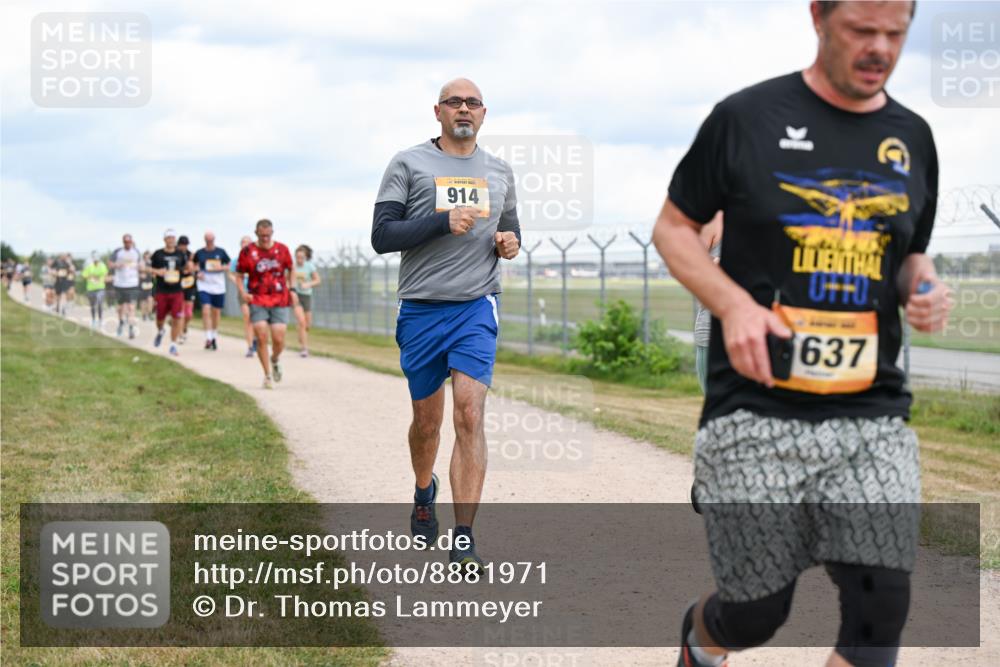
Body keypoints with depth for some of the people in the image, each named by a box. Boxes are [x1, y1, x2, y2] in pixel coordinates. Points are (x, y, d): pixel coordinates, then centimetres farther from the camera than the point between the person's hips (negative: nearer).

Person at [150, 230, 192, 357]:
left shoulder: (181, 254, 7)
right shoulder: (158, 254, 0)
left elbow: (188, 269, 19)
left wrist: (189, 261, 1)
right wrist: (157, 271, -13)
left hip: (177, 291, 1)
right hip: (162, 292, -1)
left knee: (177, 319, -7)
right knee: (160, 317, 7)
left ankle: (173, 345, 3)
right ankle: (160, 332, 42)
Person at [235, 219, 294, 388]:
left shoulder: (282, 249, 4)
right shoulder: (247, 252, -1)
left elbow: (290, 270, 18)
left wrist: (291, 289, 8)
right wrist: (243, 292, -11)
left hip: (280, 302, 1)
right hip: (257, 301, -1)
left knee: (279, 340, -5)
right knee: (261, 339, -9)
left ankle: (275, 360, 29)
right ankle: (268, 375, 5)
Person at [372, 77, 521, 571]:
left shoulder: (499, 172, 13)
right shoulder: (408, 164, 2)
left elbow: (509, 228, 27)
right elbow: (382, 236, -6)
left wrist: (511, 243, 3)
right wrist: (443, 221, -18)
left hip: (477, 308, 1)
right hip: (421, 309, -1)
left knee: (470, 415, -14)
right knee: (427, 421, 11)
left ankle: (464, 539, -14)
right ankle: (424, 492, 43)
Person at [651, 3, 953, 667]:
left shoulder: (912, 137, 11)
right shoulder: (748, 116, -2)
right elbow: (673, 227, 5)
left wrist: (925, 288, 0)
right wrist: (732, 303, -12)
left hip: (873, 415, 3)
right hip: (756, 409, -3)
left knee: (881, 611, -9)